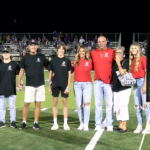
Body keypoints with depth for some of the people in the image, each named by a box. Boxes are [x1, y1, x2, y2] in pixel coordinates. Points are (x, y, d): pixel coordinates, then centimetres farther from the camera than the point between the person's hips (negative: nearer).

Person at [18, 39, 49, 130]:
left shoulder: (42, 57, 5)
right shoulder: (25, 58, 5)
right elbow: (21, 71, 7)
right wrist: (19, 83, -1)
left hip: (40, 85, 1)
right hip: (29, 85, -1)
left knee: (38, 104, 4)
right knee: (26, 104, -3)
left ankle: (36, 123, 11)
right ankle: (24, 122, 8)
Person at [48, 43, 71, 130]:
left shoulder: (67, 61, 3)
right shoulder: (53, 61, 6)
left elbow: (69, 74, 2)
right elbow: (51, 73, 10)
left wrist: (68, 86, -5)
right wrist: (50, 86, 7)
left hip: (64, 85, -1)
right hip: (55, 85, 1)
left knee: (65, 103, 3)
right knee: (55, 103, 4)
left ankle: (65, 123, 10)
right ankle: (55, 123, 11)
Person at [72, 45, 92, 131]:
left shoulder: (89, 62, 4)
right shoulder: (75, 62, 8)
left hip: (87, 84, -2)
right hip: (77, 84, 2)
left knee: (87, 103, -12)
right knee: (79, 104, 4)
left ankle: (86, 124, -9)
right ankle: (81, 123, 12)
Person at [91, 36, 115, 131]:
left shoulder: (112, 52, 3)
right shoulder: (93, 53, 10)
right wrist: (98, 71, 3)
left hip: (109, 81, -2)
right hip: (98, 81, 2)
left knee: (110, 104, -2)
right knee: (98, 104, 4)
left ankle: (110, 125, 3)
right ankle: (98, 125, 9)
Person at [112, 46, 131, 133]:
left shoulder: (125, 62, -6)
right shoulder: (114, 63, 14)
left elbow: (122, 72, -22)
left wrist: (119, 63, -15)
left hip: (124, 88, -7)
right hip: (116, 88, 7)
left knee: (123, 106, -8)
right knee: (117, 107, 9)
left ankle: (124, 126, -3)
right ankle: (121, 125, 18)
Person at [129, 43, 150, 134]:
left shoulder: (143, 58, -8)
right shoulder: (132, 60, 14)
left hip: (142, 81, -8)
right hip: (135, 83, 8)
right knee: (137, 105, 9)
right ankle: (139, 126, 16)